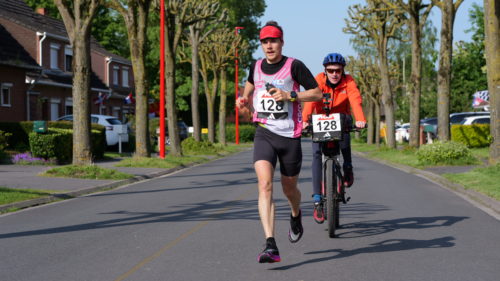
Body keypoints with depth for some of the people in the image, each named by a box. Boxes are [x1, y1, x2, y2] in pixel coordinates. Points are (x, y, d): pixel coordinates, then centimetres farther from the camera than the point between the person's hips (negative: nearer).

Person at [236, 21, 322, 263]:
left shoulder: (294, 66, -5)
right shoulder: (256, 67, 8)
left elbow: (317, 93, -4)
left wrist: (290, 95, -17)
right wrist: (244, 99, 10)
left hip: (289, 136, -2)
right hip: (264, 134, 2)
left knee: (289, 189, 14)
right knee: (265, 185, -19)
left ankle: (296, 215, 52)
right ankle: (271, 246, -26)